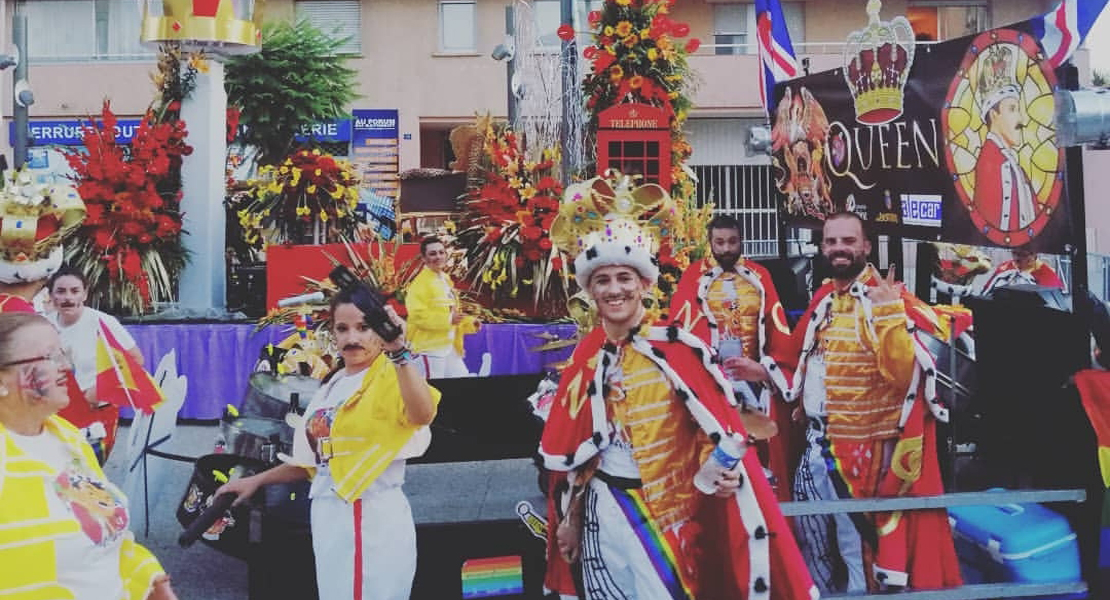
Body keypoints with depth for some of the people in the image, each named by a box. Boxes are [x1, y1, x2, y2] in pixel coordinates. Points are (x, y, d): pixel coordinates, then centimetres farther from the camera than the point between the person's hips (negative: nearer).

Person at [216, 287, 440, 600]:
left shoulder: (392, 377, -12)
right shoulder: (334, 386, 14)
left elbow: (423, 413, -36)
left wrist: (399, 351, -45)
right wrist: (256, 481, 26)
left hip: (370, 520, -8)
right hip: (328, 518, 8)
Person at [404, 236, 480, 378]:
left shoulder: (446, 280, 17)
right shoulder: (420, 283, -11)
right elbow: (418, 315, -22)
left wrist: (469, 323, 11)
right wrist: (449, 319, -27)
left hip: (451, 347, 9)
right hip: (430, 347, -9)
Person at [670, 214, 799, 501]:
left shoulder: (760, 276, 12)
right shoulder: (695, 276, 4)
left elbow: (779, 331, 8)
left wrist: (769, 370, -5)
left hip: (760, 383, 3)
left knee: (769, 453, 2)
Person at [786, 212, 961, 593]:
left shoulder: (886, 298, -13)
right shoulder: (822, 299, 9)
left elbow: (902, 373, -25)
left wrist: (887, 313, -32)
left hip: (860, 445, -8)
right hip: (817, 441, 8)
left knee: (856, 546, 3)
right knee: (810, 536, 21)